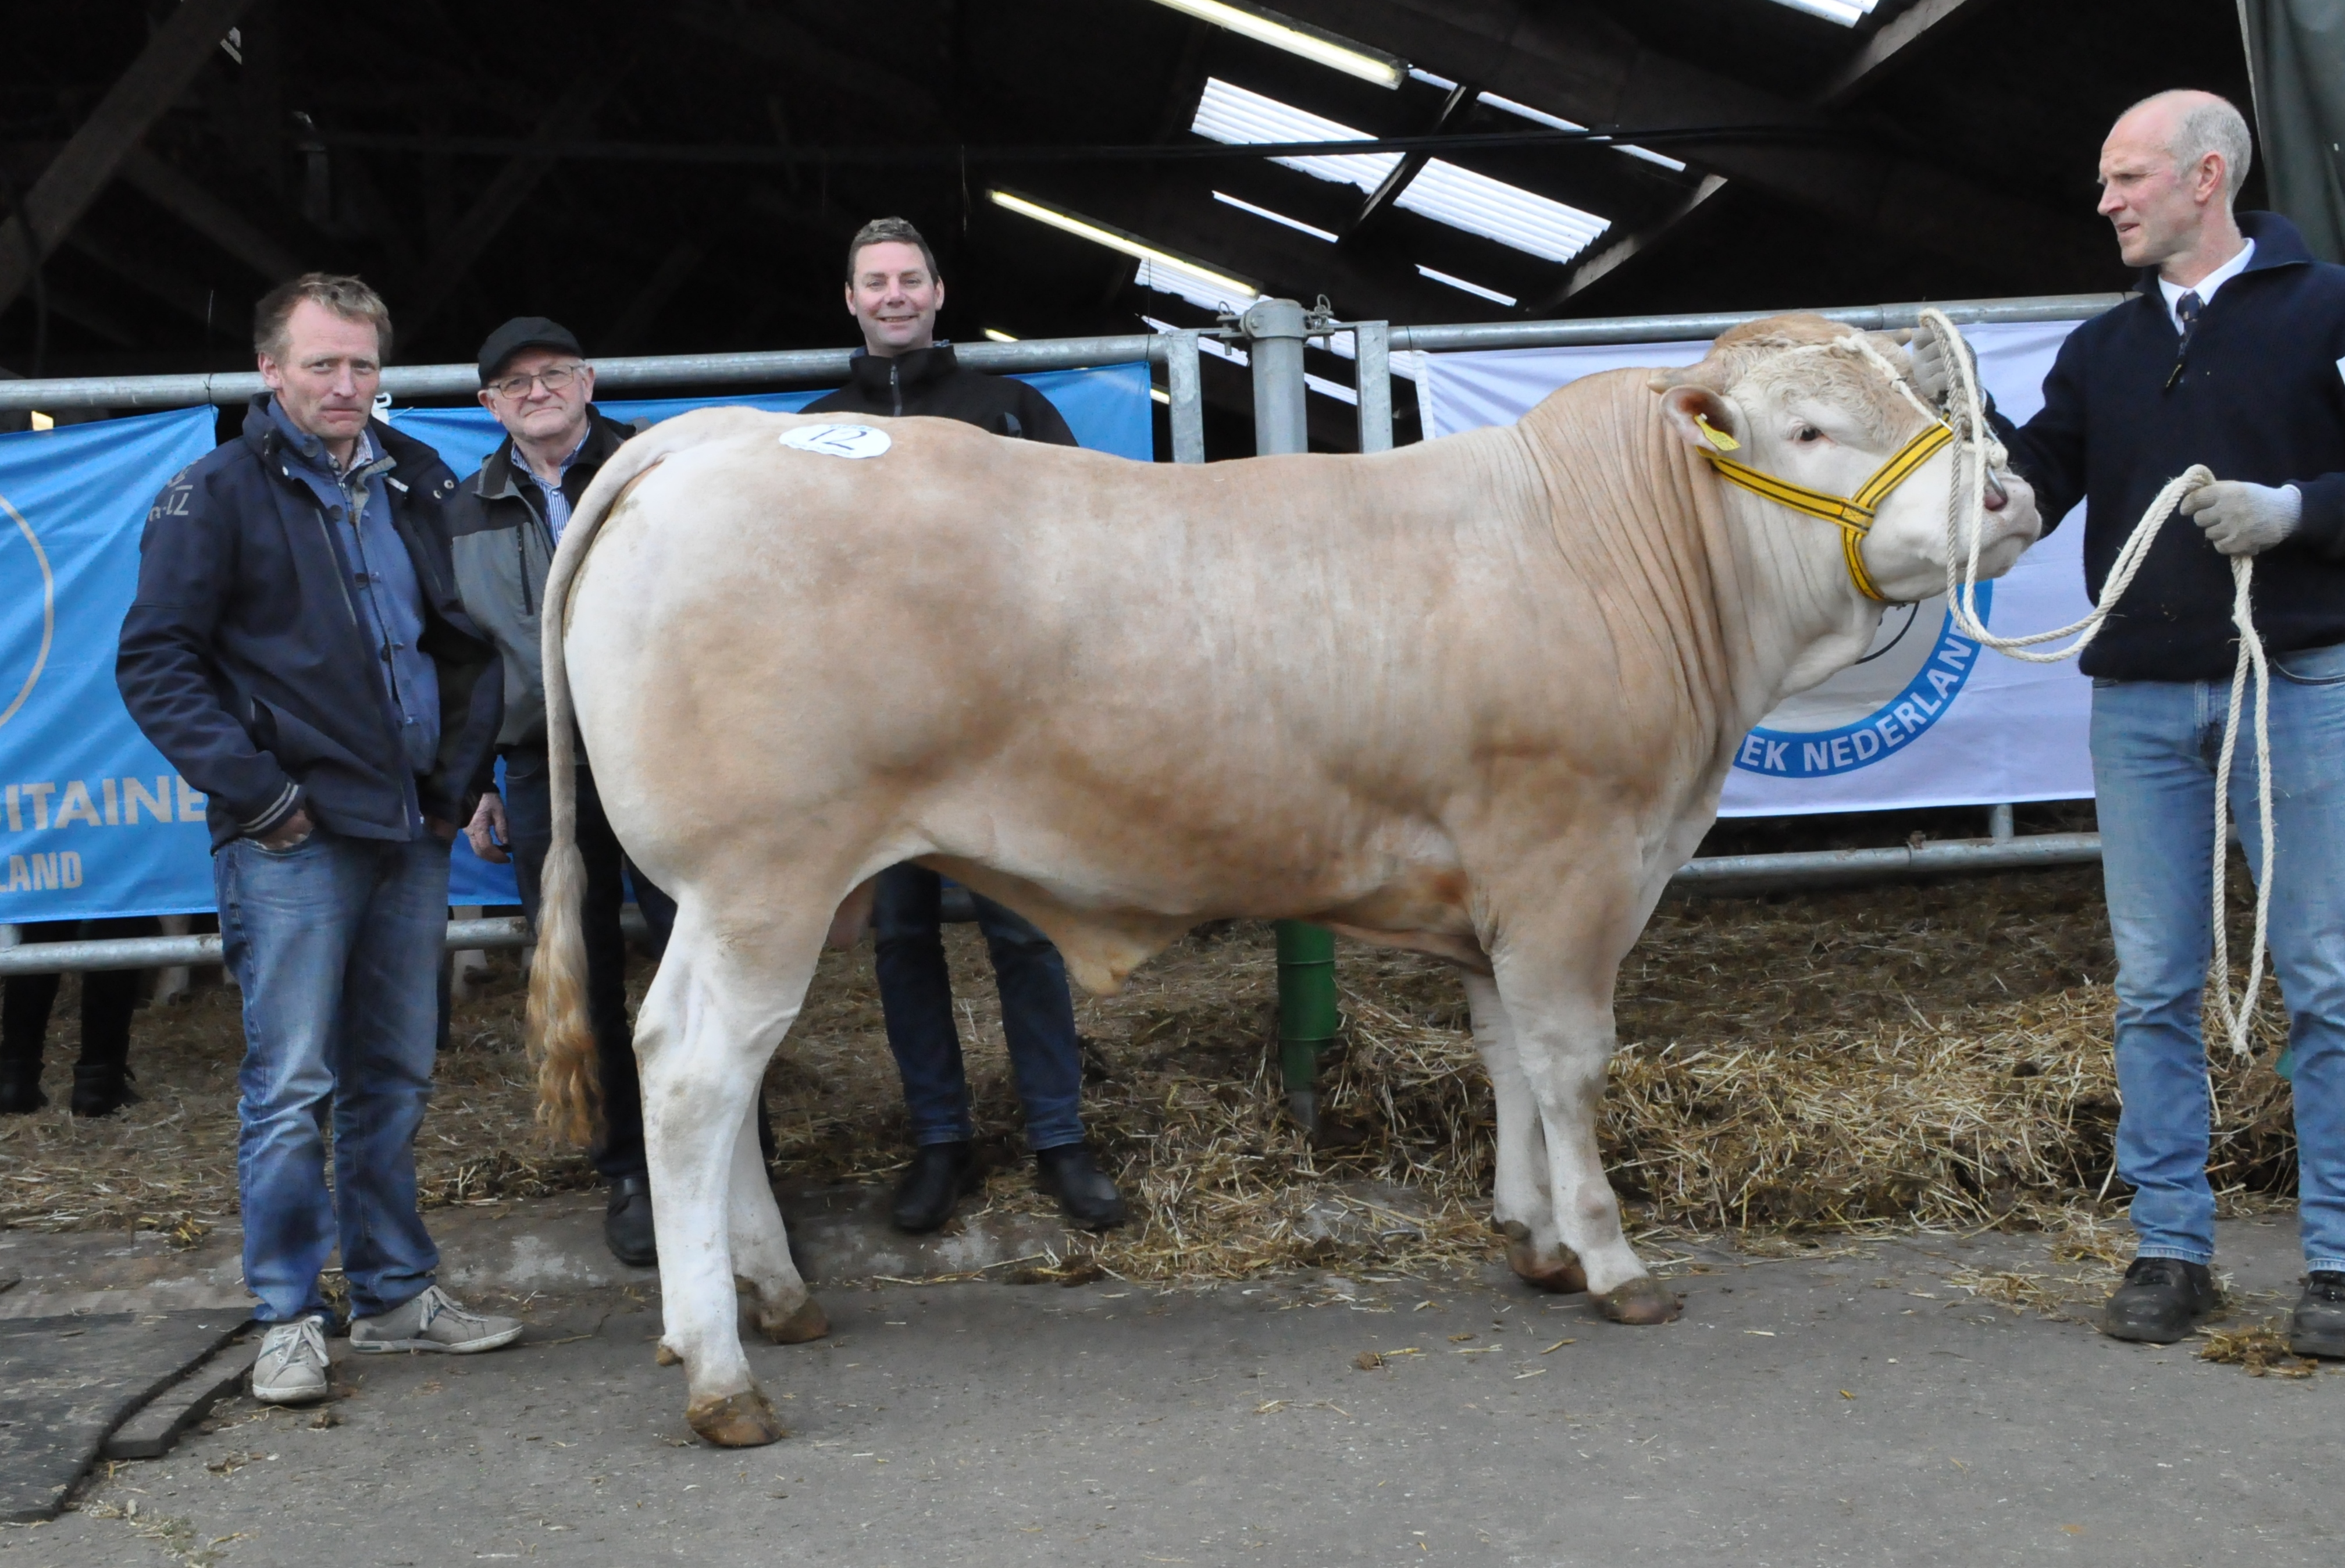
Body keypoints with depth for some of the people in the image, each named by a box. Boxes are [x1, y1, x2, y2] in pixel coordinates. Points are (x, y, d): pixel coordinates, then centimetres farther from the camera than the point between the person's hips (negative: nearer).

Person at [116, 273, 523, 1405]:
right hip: (291, 841, -5)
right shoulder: (218, 495, -2)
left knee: (395, 1079, 12)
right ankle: (288, 1319, 9)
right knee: (291, 1087, -2)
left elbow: (471, 642, 21)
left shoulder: (419, 486, 13)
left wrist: (459, 778, 10)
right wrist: (256, 793, -12)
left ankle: (395, 1294, 23)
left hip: (408, 833, 5)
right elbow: (154, 663, -6)